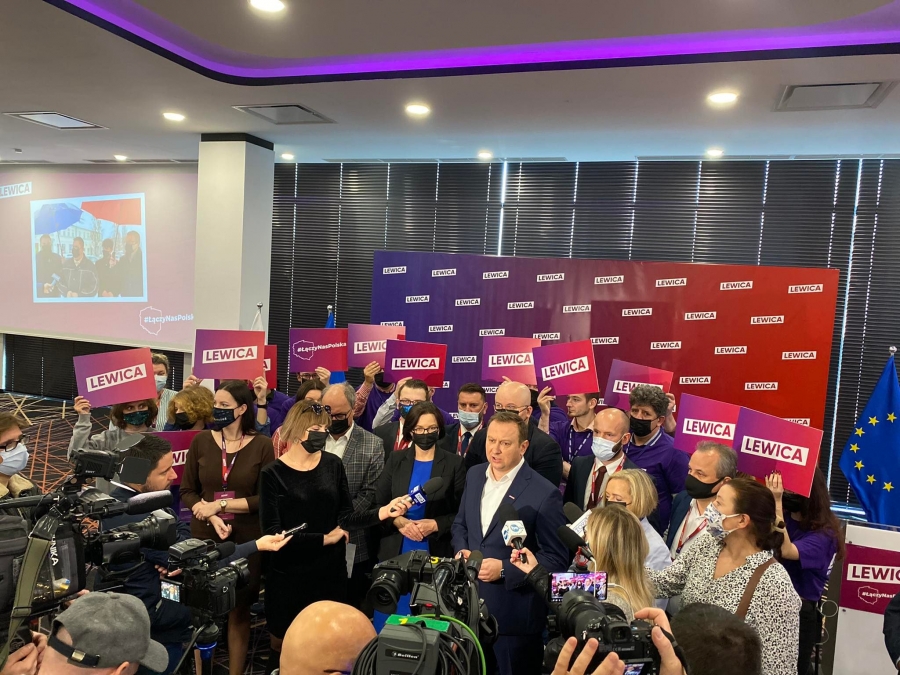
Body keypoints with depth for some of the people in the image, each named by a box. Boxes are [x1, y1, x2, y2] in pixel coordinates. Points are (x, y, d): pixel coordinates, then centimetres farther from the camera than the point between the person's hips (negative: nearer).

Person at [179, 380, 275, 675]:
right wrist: (212, 518, -14)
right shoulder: (201, 440, -2)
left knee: (239, 610, 12)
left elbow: (264, 498, -8)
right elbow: (187, 491, 1)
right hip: (204, 537, 1)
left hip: (247, 540, -1)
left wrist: (220, 504, -12)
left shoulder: (262, 445, -7)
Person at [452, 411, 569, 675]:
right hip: (469, 602, 5)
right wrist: (461, 550, -6)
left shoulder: (544, 493, -17)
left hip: (515, 611, -5)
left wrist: (505, 569, -21)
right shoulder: (474, 475, 3)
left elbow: (557, 558, -14)